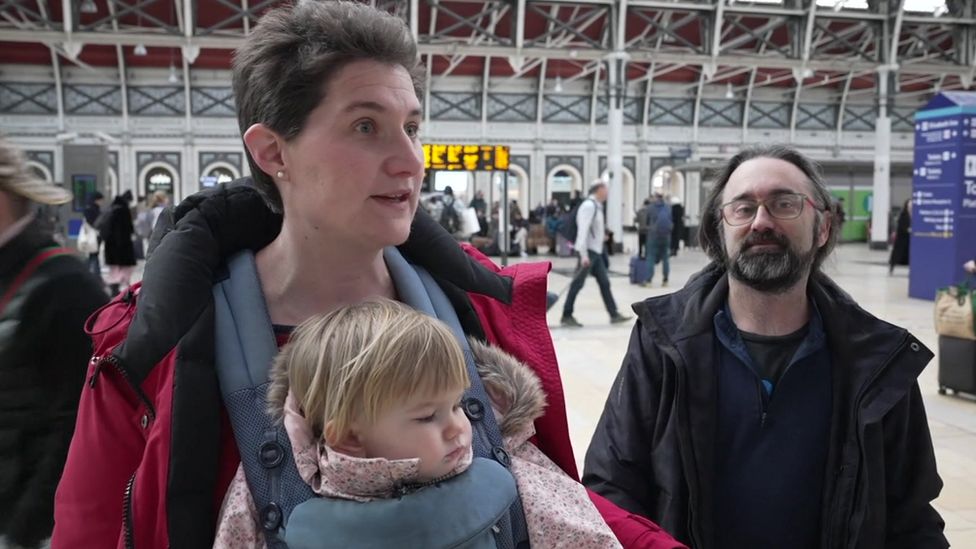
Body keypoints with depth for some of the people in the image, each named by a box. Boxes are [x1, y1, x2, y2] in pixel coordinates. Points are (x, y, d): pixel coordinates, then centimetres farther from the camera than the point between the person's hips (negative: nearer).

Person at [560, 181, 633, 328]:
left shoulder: (596, 206, 15)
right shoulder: (589, 206, -15)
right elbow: (583, 230, -22)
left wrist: (601, 236, 13)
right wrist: (583, 254, -26)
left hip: (596, 251, 10)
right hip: (588, 251, -10)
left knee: (604, 282, 10)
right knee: (577, 284, -4)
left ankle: (614, 314, 14)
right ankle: (566, 316, 2)